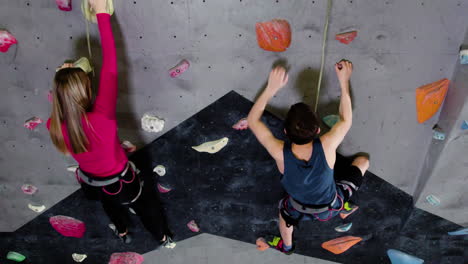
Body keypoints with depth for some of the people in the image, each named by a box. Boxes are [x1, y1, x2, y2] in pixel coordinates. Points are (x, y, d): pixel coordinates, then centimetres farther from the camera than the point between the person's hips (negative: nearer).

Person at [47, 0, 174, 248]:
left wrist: (63, 79, -10)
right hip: (122, 182, -4)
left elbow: (59, 103, 2)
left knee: (110, 202, 39)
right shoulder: (102, 118, -40)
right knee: (147, 204, 27)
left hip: (91, 183, 4)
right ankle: (164, 238, 55)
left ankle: (122, 232, 68)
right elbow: (110, 68, -39)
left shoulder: (54, 127, -25)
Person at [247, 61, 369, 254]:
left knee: (285, 209, 38)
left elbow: (253, 119, -24)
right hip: (332, 206, 0)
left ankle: (286, 246, 65)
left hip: (300, 209, 0)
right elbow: (346, 120, -17)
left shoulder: (280, 153, -38)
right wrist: (344, 81, -11)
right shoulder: (326, 146, -39)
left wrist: (271, 88, -27)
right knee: (363, 161, 19)